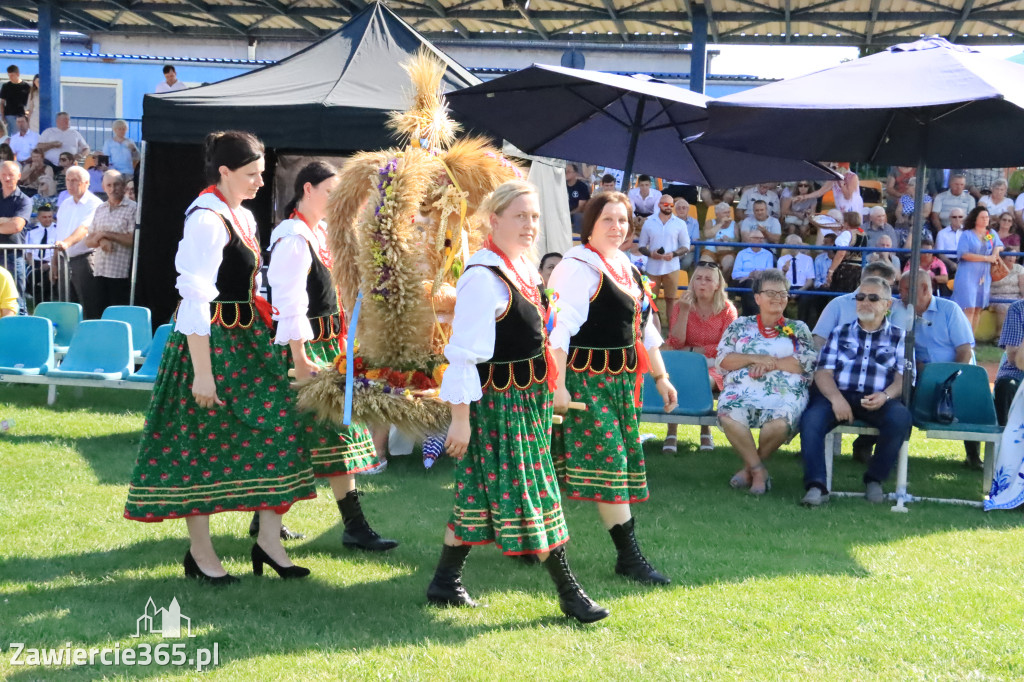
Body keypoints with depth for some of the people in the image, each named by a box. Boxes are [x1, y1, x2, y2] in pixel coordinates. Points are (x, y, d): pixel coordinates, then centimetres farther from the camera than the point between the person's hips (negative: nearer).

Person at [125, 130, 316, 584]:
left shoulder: (243, 217, 11)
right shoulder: (207, 220, -17)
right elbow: (196, 299, -22)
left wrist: (264, 334, 18)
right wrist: (203, 372, -24)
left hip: (247, 341, 9)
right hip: (211, 343, -9)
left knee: (276, 425, 4)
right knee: (203, 444, 2)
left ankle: (268, 540, 10)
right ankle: (200, 553, 14)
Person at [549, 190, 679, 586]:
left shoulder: (626, 268, 15)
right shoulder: (578, 268, -13)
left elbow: (643, 326, 21)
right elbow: (560, 329, -19)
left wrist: (660, 376, 19)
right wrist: (558, 385, -25)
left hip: (621, 380, 9)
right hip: (586, 378, -9)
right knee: (607, 459, -9)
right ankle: (629, 556, -5)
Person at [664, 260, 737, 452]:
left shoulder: (728, 310, 0)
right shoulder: (681, 307, 4)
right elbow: (676, 344, -8)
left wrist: (692, 349, -10)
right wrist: (684, 311, -15)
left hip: (714, 367, -1)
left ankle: (706, 432, -12)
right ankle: (671, 433, -26)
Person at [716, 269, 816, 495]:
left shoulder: (798, 329, 20)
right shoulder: (740, 326, 21)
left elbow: (807, 363, 5)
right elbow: (722, 359, 10)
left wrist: (772, 363, -6)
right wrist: (755, 359, -5)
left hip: (785, 393, -1)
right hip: (742, 390, 1)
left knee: (780, 422, -37)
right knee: (729, 415, -35)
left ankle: (750, 467, -8)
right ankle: (759, 470, -17)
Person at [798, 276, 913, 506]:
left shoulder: (900, 338, 18)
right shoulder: (840, 334, 22)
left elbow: (903, 377, 6)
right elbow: (823, 372, 10)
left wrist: (885, 396, -18)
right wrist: (836, 398, -13)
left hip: (877, 401, -1)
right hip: (838, 395, 1)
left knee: (901, 417, -33)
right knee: (811, 418, -31)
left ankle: (874, 479, -13)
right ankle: (817, 486, -32)